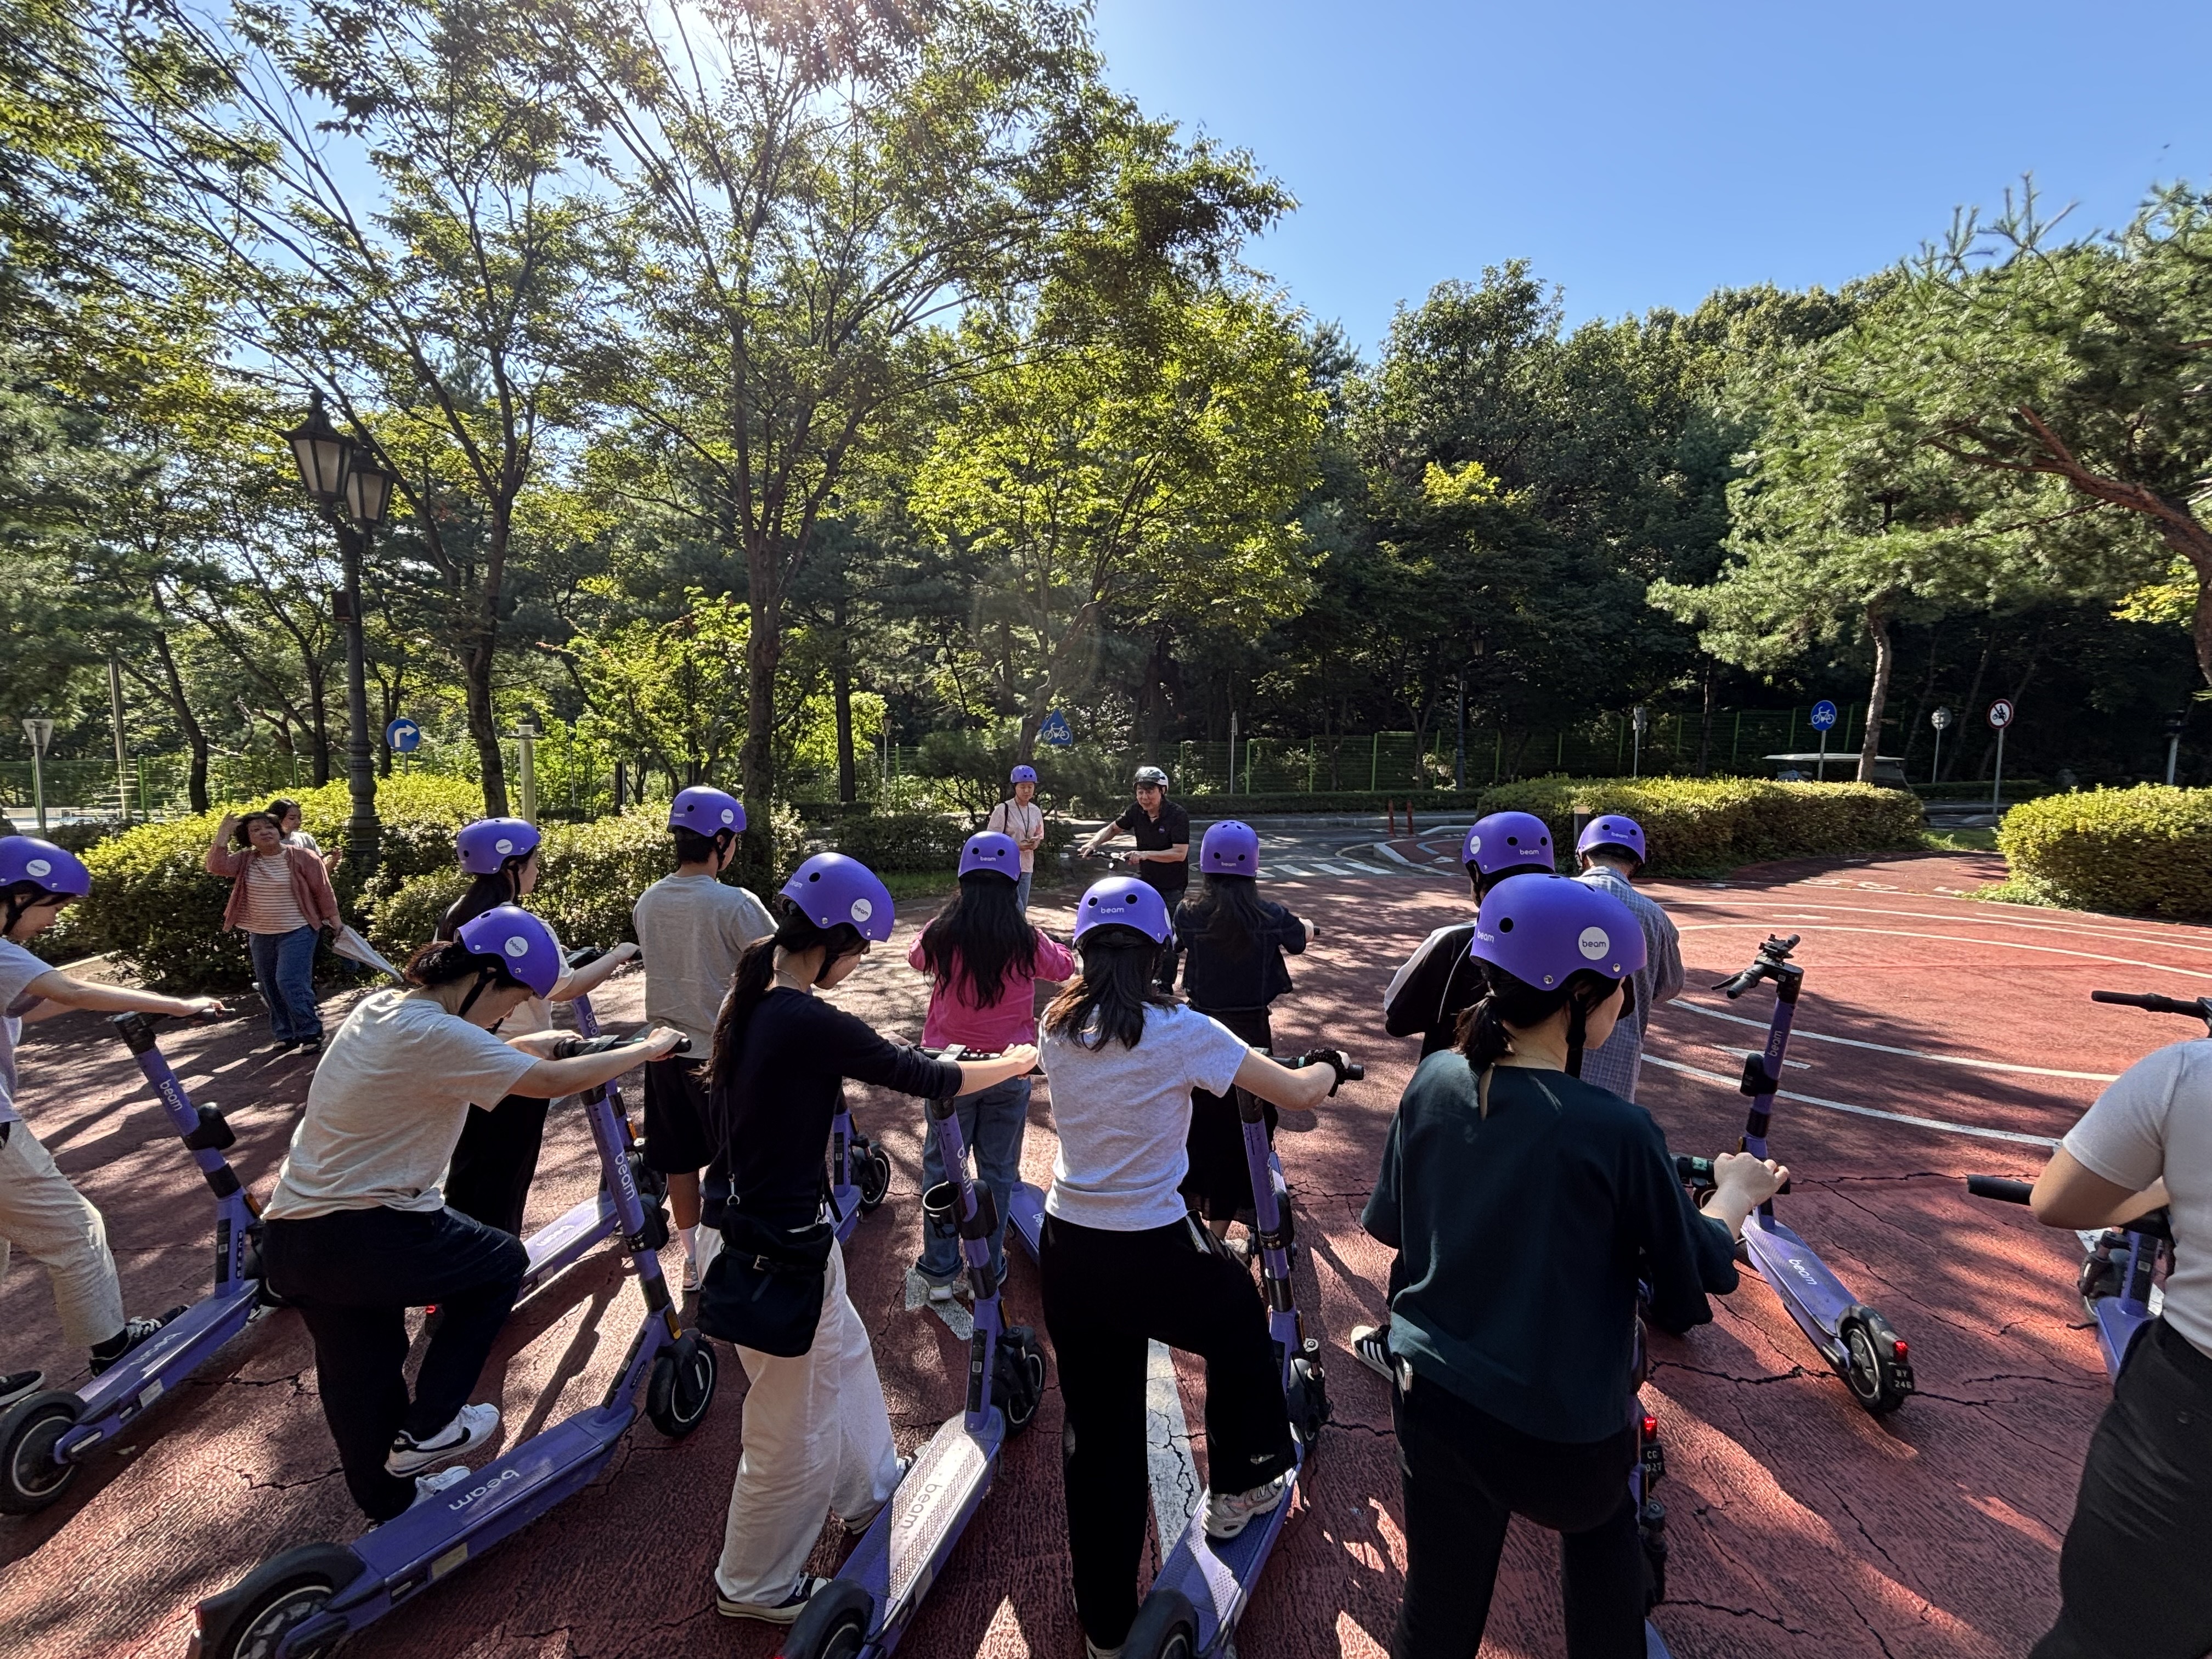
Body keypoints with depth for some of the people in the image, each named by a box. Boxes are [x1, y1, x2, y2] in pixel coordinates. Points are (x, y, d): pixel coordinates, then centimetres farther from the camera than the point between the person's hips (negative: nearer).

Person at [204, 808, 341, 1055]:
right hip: (260, 935, 6)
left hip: (297, 931, -6)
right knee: (269, 986, 12)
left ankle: (311, 1033, -4)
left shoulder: (303, 858, -9)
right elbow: (216, 867, -15)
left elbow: (323, 891, -6)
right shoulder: (244, 860, 3)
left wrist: (335, 923, -7)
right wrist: (223, 833, -15)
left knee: (290, 982, -14)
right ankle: (286, 1034, 24)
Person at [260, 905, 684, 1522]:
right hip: (361, 1241, -9)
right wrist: (648, 1049, -11)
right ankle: (427, 1428, 20)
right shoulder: (435, 1036, -23)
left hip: (289, 1236, 9)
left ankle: (389, 1498, 44)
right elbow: (553, 1082, -22)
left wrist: (525, 1045, 14)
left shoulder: (379, 1009, 6)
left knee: (357, 1376, 24)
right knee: (503, 1262, 15)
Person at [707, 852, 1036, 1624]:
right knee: (793, 1429, 15)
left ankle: (871, 1491, 52)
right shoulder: (812, 1024, -29)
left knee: (844, 1356, 29)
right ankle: (755, 1585, 39)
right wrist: (1016, 1063, -6)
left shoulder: (750, 1000, -2)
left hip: (756, 1213, 9)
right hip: (784, 1246, -9)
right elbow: (926, 1080, -20)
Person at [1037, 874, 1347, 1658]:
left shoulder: (1057, 1028, -3)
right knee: (1240, 1327, 28)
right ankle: (1237, 1489, 47)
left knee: (1095, 1429, 20)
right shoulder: (1182, 1032, -16)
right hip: (1154, 1254, -4)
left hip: (1067, 1250, 4)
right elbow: (1298, 1093, -8)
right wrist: (1331, 1063, 12)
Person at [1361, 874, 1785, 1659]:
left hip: (1434, 1403, 3)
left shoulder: (1434, 1082, -12)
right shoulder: (1617, 1133, -25)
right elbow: (1695, 1273, -8)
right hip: (1563, 1436, -2)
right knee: (1602, 1522, 32)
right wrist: (1737, 1191, 9)